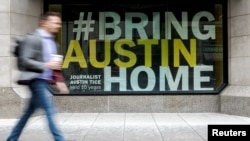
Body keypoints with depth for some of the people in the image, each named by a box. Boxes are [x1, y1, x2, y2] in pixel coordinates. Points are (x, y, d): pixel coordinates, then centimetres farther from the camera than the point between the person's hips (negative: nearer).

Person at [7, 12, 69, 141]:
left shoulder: (51, 41, 16)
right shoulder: (32, 39, -11)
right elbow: (24, 60, -16)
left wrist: (58, 80, 15)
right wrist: (46, 65, -20)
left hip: (44, 81, 9)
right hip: (36, 80, -9)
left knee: (29, 112, 13)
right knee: (49, 110, -9)